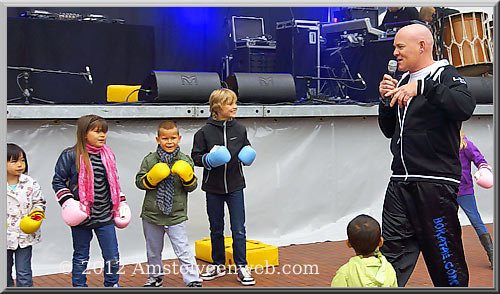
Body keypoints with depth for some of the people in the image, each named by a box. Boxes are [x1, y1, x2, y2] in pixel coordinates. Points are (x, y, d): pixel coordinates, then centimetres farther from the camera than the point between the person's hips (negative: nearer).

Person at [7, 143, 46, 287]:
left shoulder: (30, 183, -3)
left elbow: (39, 202, 8)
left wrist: (36, 215, -10)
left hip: (25, 235, 0)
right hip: (5, 236, 1)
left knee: (24, 273, 3)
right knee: (4, 272, 15)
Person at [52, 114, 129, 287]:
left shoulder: (108, 155, 8)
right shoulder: (71, 155, -7)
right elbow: (58, 180, -2)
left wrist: (121, 202, 16)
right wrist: (67, 201, -14)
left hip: (105, 216, 4)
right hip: (81, 216, -3)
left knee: (112, 257, 5)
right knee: (81, 257, 11)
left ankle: (112, 285, 24)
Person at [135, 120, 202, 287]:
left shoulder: (185, 161, -1)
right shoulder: (149, 160, -1)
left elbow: (192, 187, 0)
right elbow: (139, 182, 0)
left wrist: (188, 178, -20)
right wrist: (151, 179, -18)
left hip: (176, 215, -2)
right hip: (152, 214, 2)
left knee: (183, 251, -5)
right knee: (153, 250, 18)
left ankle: (193, 281, 2)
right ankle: (155, 277, 37)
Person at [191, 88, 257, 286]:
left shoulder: (240, 129, 2)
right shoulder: (205, 132, -7)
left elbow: (246, 150, 17)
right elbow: (195, 157, -3)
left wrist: (249, 155, -4)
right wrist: (209, 159, -21)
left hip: (235, 187, 1)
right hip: (213, 188, -1)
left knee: (239, 230, 0)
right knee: (216, 230, 12)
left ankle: (241, 267, 11)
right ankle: (218, 264, 27)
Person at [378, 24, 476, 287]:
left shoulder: (445, 75, -2)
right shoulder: (402, 81, 20)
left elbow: (466, 107, -24)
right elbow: (389, 130, 23)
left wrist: (422, 87, -28)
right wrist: (386, 99, 7)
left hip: (436, 183, -7)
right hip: (400, 183, 7)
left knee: (445, 257, 0)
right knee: (392, 254, 5)